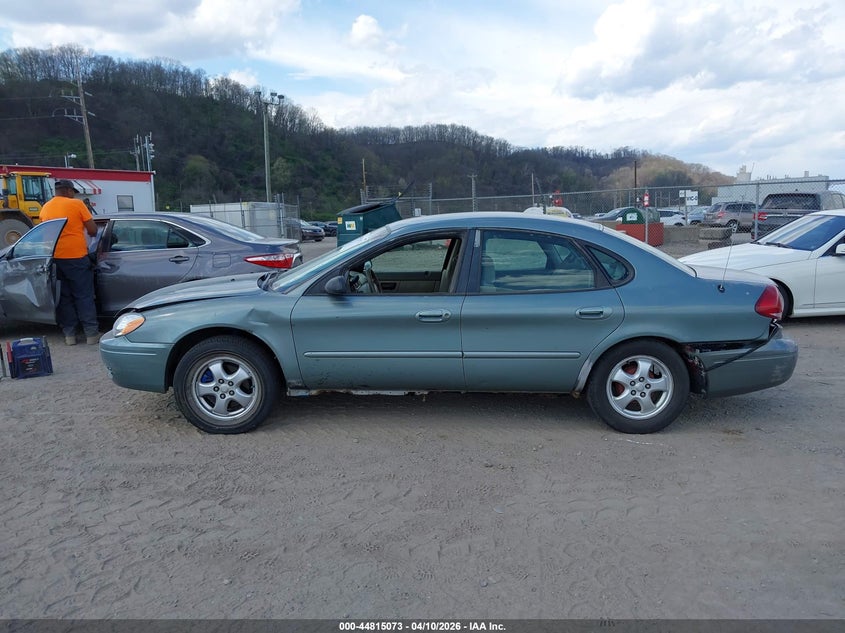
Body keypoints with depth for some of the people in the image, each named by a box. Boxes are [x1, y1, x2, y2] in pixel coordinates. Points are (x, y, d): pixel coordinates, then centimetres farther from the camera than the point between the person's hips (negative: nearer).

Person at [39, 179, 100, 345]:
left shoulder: (45, 207, 10)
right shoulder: (76, 204, -5)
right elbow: (93, 230, -4)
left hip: (54, 258, 4)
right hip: (76, 257, -4)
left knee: (64, 297, 11)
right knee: (84, 296, 2)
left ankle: (69, 334, 12)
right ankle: (91, 333, 2)